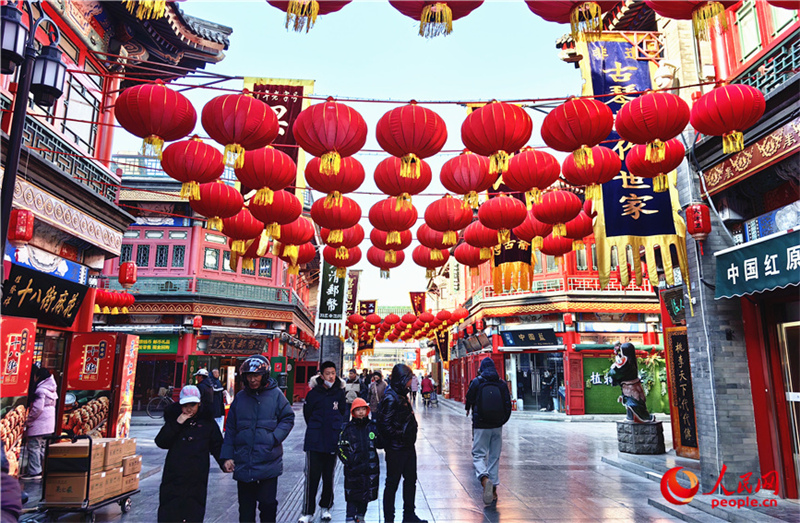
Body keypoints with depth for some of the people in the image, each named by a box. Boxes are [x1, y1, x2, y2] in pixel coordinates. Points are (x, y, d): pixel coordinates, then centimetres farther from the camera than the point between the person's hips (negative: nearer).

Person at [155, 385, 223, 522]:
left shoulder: (208, 422, 4)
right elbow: (161, 442, -3)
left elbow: (217, 446, 6)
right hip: (173, 476, 1)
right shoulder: (173, 418, 6)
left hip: (197, 479, -1)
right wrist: (177, 424, -13)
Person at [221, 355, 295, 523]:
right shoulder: (240, 397, 5)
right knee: (245, 506, 13)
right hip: (243, 463, 3)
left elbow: (288, 418, 2)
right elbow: (230, 429, 8)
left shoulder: (275, 394, -3)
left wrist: (275, 437, -12)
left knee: (268, 503, 6)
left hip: (268, 462, -2)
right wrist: (227, 456, 4)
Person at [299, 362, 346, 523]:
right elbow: (307, 413, 8)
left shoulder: (340, 393, 2)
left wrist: (335, 429, 5)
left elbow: (343, 413, 10)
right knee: (312, 476, -1)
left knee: (329, 476, 11)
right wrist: (315, 429, 10)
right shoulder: (313, 393, -2)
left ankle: (326, 508, 26)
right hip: (314, 441, -1)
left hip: (332, 441, 1)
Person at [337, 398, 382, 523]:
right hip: (353, 469, -3)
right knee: (352, 495, 0)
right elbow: (342, 448, -2)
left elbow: (380, 444, 7)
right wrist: (349, 461, -12)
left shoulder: (373, 427, 6)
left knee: (367, 493, 13)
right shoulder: (347, 428, -1)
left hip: (370, 467, 3)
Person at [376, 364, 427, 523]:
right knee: (392, 483, 4)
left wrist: (410, 435, 12)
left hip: (408, 446, 10)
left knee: (410, 479, 17)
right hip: (396, 449, -9)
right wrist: (401, 435, -20)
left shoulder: (402, 395, 10)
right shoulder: (390, 398, -20)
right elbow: (385, 425, -24)